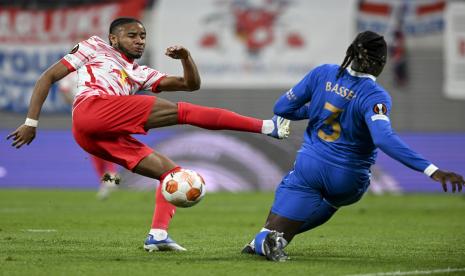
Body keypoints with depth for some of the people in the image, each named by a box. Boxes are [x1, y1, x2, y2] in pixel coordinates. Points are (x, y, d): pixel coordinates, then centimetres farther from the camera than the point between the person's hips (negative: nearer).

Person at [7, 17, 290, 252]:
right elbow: (48, 77, 17)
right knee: (183, 112, -14)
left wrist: (186, 57, 6)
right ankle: (265, 126, -17)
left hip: (105, 137, 7)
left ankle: (158, 234, -15)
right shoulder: (95, 48, 21)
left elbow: (191, 83, 27)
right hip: (92, 109, -7)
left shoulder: (141, 74, 33)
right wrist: (31, 122, 7)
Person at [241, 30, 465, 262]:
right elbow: (384, 138, -37)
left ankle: (265, 241, -25)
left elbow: (282, 108, 0)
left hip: (309, 167, 1)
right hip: (347, 182, -1)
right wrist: (432, 171, -43)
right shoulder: (374, 96, -20)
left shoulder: (323, 73, -7)